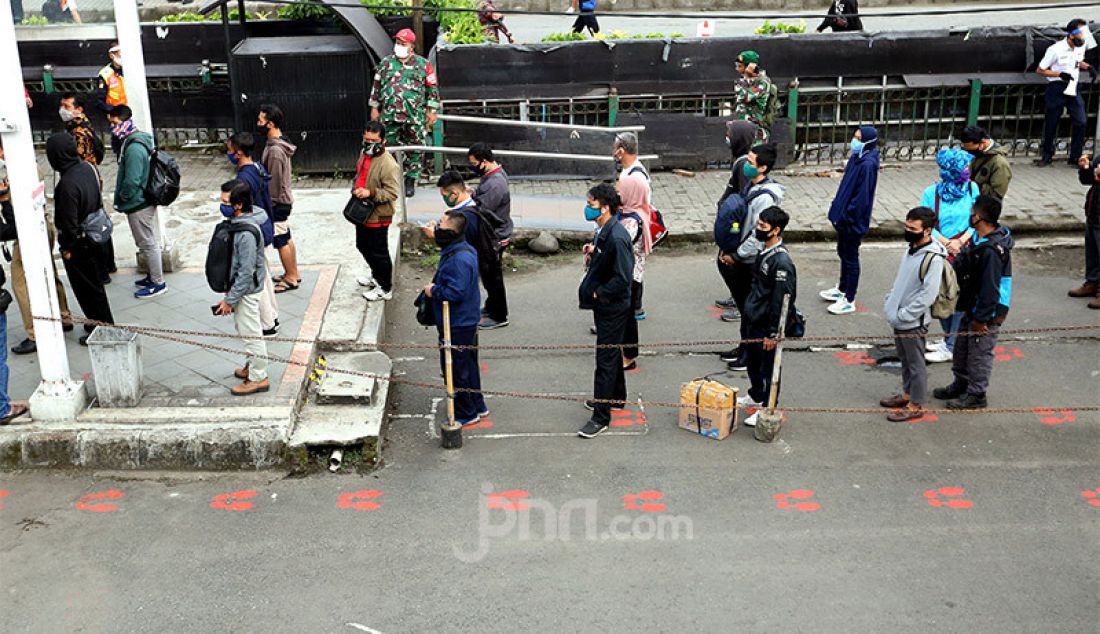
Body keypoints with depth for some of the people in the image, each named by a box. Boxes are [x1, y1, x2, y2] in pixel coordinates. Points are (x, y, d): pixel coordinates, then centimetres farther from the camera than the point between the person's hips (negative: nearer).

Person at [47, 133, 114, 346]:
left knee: (87, 289, 7)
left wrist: (67, 247, -9)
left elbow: (69, 223, -24)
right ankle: (99, 323, 35)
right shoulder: (88, 167, -4)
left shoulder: (67, 184, -30)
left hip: (79, 246, -9)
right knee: (94, 283, 22)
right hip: (95, 238, 9)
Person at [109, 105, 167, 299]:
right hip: (140, 202, 10)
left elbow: (132, 181, -27)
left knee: (148, 243, 1)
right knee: (145, 243, 20)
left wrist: (123, 198, -13)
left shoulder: (134, 148, -25)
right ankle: (153, 276, 33)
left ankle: (158, 283, 10)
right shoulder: (129, 141, 8)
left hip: (139, 205, -10)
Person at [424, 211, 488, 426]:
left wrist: (433, 290, -16)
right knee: (468, 365, 21)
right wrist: (434, 288, 5)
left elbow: (455, 292, -31)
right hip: (466, 321, 11)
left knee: (455, 368, 2)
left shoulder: (459, 259, -27)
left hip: (457, 325, -11)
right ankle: (477, 406, 34)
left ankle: (465, 413, 14)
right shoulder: (464, 250, 7)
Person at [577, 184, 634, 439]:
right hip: (605, 305, 10)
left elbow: (622, 277, -27)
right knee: (612, 352, 23)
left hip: (613, 306, -10)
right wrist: (594, 254, 3)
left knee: (606, 359, -3)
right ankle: (616, 397, 41)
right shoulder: (605, 231, 4)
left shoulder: (616, 237, -26)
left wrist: (599, 293, -18)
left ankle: (601, 417, 4)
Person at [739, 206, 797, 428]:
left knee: (768, 366, 5)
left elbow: (781, 301, -23)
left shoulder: (781, 262, -25)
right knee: (752, 360, 24)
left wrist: (773, 333, -20)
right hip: (755, 320, 10)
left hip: (768, 325, -10)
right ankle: (755, 397, 45)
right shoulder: (764, 251, 4)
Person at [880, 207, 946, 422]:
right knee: (904, 359, 22)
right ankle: (907, 394, 38)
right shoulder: (911, 249, 4)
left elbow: (927, 295, -24)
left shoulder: (933, 258, -23)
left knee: (916, 364, 6)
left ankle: (916, 406, 18)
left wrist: (902, 316, -20)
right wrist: (889, 303, 9)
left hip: (913, 322, -8)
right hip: (899, 318, 8)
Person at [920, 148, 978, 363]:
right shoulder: (932, 193, -9)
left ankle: (952, 347, 8)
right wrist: (946, 243, -17)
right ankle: (949, 339, 31)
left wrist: (960, 242, -16)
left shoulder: (972, 189, -5)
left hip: (964, 252, -1)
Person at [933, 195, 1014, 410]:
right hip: (973, 308, 10)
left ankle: (976, 395, 20)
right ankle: (961, 385, 39)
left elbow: (990, 288, -27)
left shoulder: (991, 250, -29)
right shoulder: (980, 240, 2)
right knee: (962, 348, 22)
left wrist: (982, 318, -22)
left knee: (980, 353, 5)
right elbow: (962, 264, 16)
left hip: (987, 312, -10)